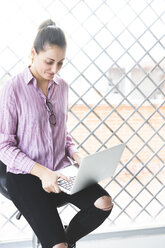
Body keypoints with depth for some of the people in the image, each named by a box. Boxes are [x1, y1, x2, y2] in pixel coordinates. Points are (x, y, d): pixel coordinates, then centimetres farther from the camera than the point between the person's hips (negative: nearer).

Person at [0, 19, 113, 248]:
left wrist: (75, 154, -1)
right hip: (25, 177, -5)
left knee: (104, 203, -19)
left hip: (60, 171, 6)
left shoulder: (61, 86, 8)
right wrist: (41, 171, -22)